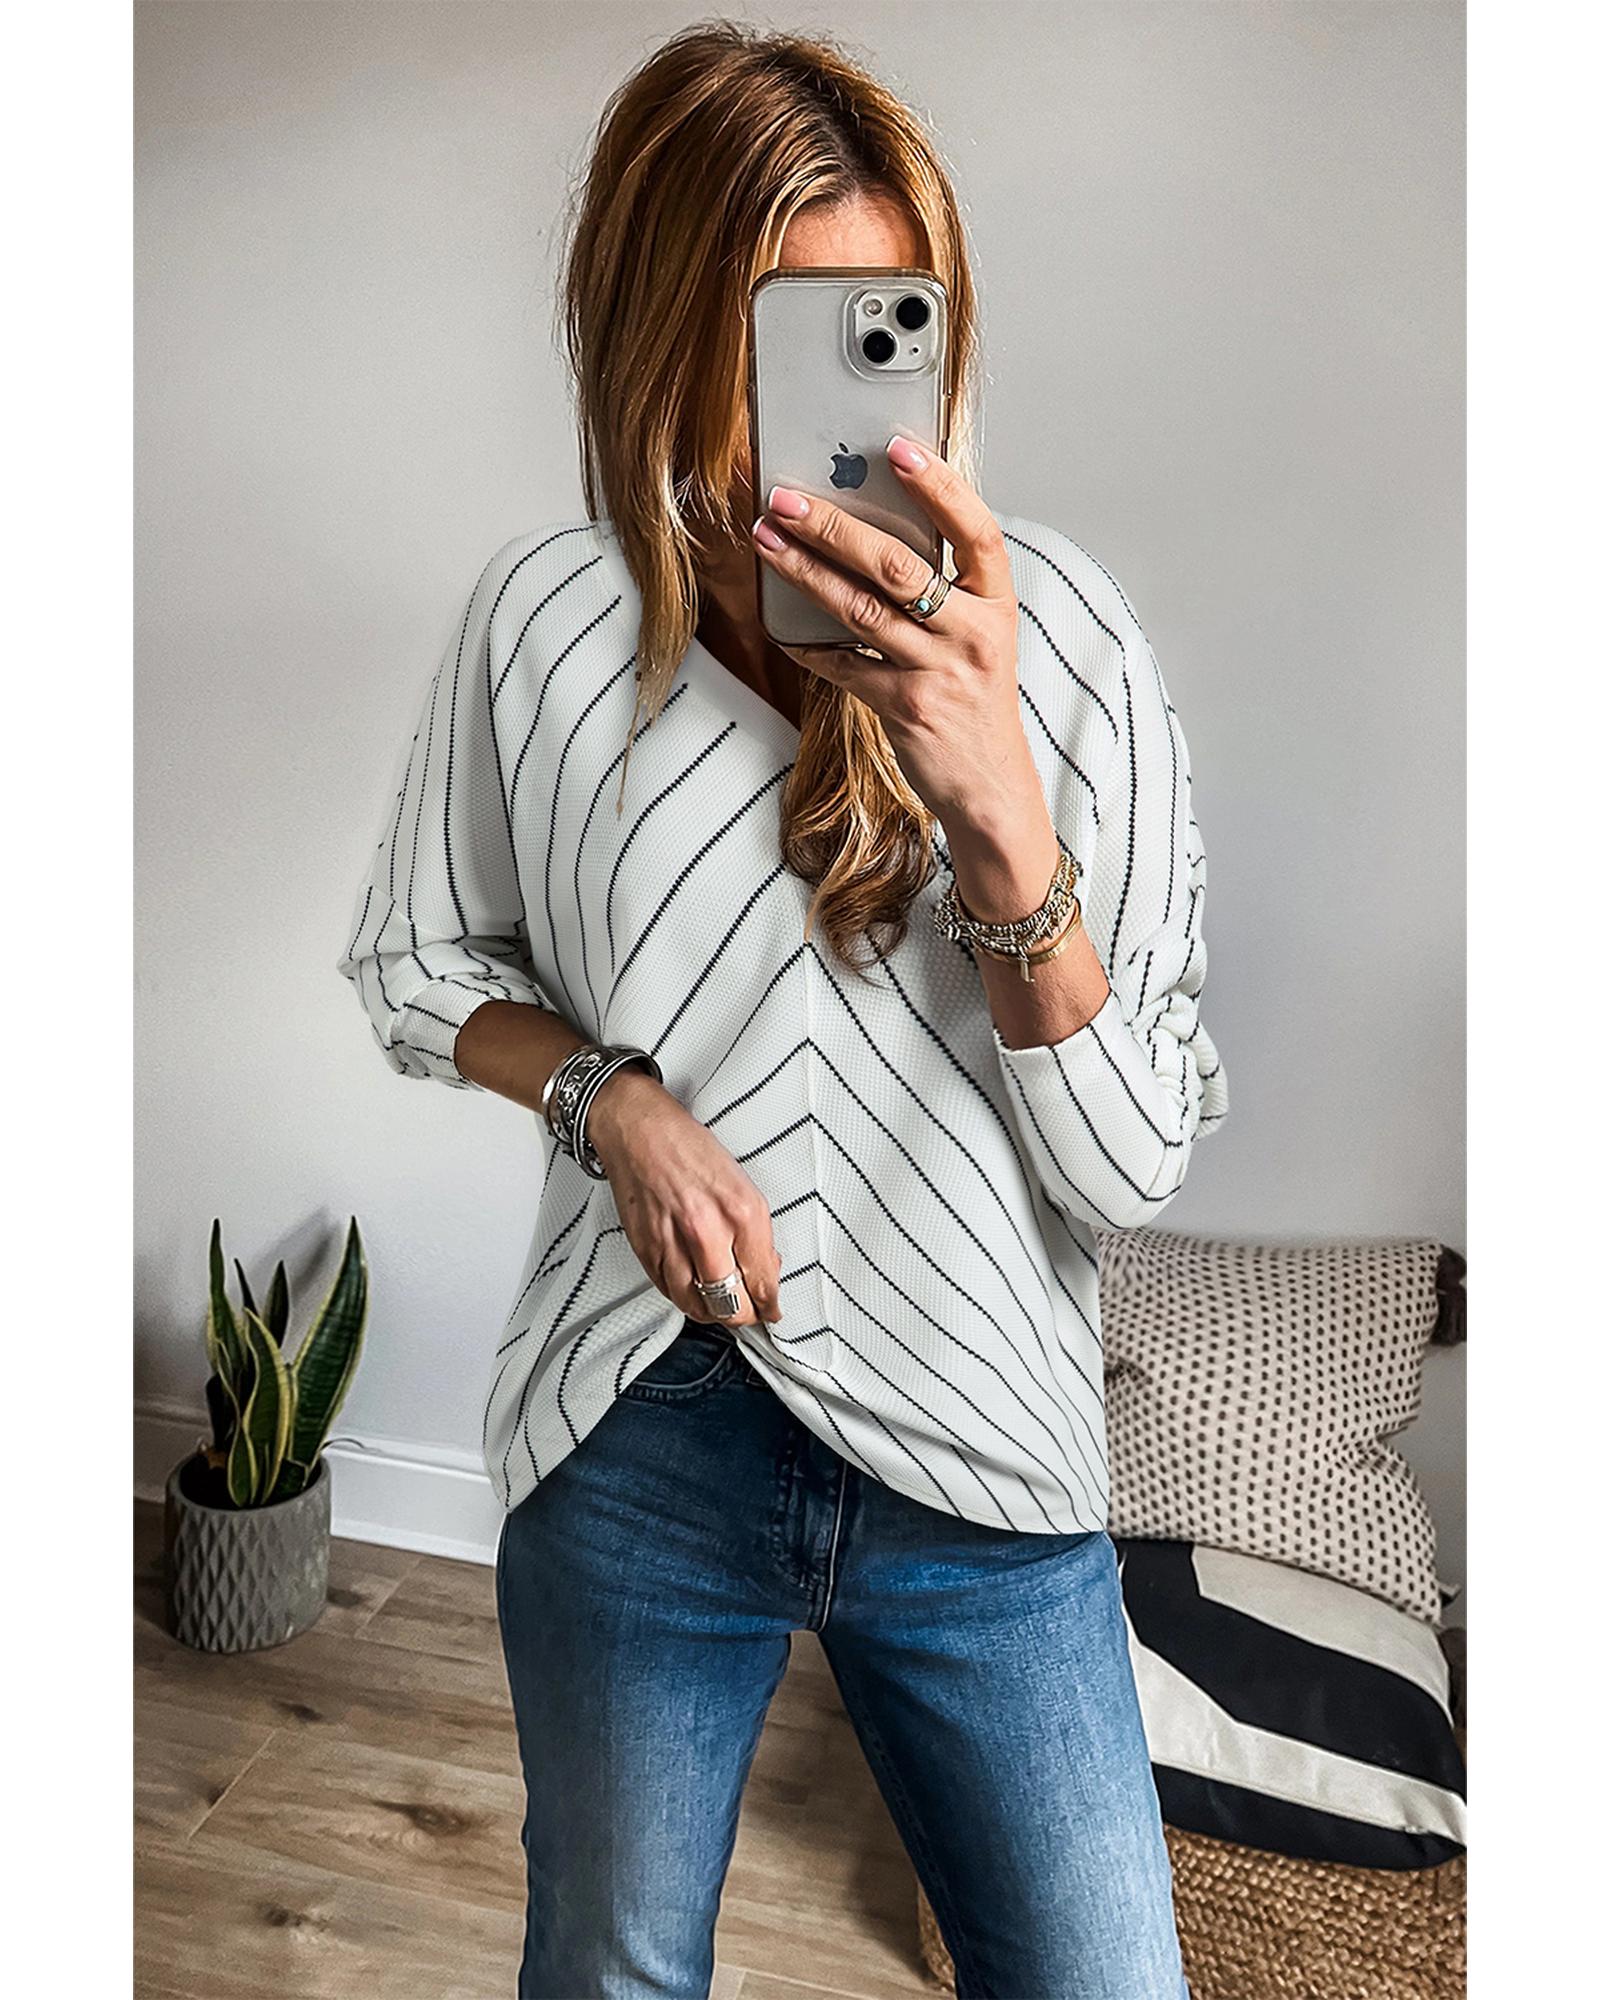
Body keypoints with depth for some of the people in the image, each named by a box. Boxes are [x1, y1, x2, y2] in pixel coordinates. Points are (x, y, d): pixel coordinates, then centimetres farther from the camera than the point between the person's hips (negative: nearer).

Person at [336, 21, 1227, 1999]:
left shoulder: (1057, 634, -12)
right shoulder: (546, 615, -8)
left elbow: (1127, 1166, -13)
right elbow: (420, 967, 6)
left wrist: (999, 807, -29)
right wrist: (609, 1093, -14)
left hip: (979, 1465, 0)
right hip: (637, 1441, 1)